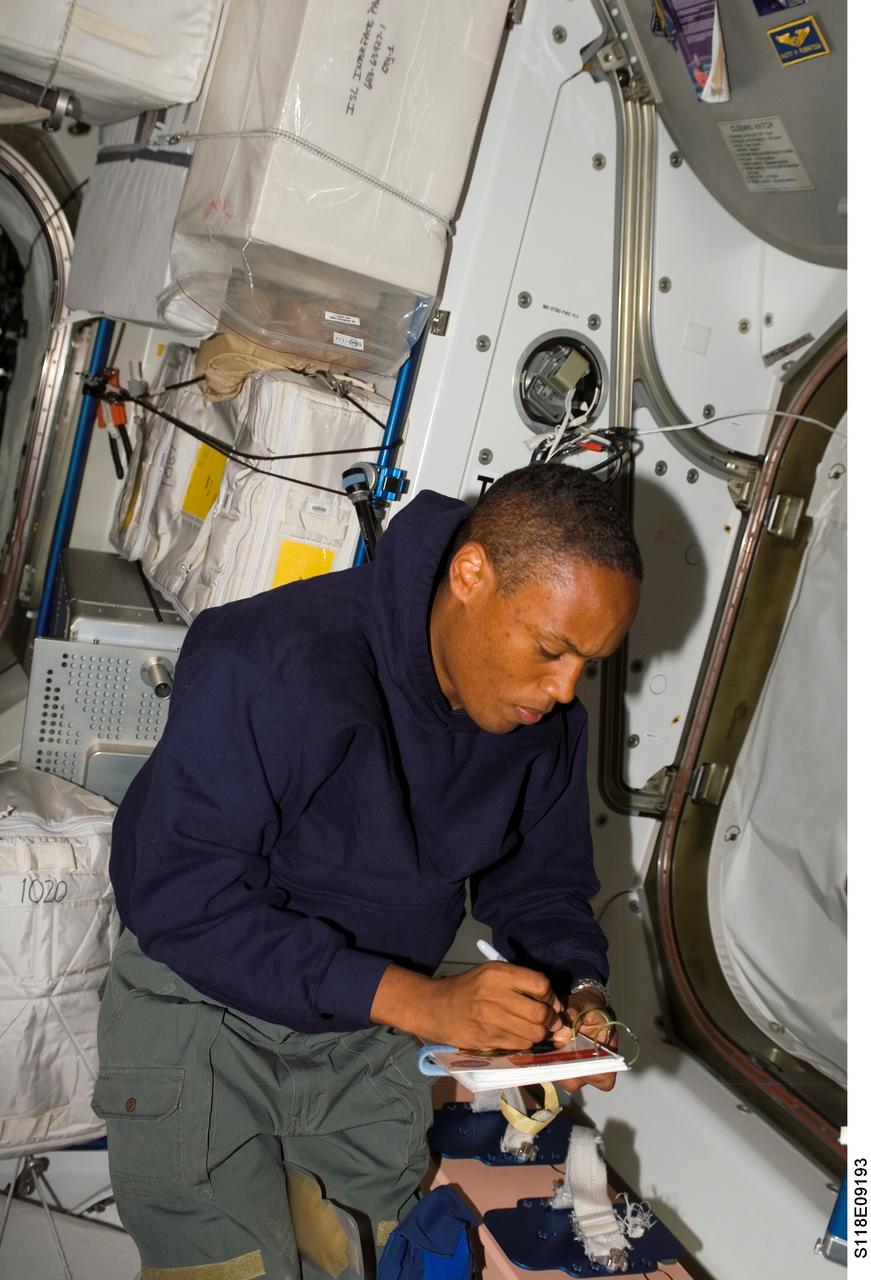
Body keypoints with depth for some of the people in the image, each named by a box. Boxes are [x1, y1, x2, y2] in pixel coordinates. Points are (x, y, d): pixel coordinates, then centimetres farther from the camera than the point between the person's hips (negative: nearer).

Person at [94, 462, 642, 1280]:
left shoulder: (547, 719, -8)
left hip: (371, 1039, 6)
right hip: (205, 1009, -5)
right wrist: (415, 1000, -33)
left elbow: (541, 883, 5)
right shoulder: (274, 664, -29)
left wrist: (580, 989, -17)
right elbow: (181, 898, -30)